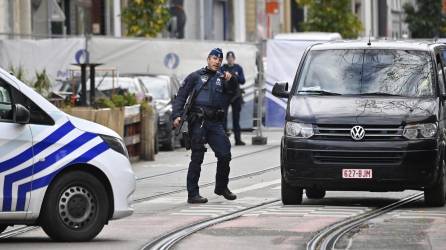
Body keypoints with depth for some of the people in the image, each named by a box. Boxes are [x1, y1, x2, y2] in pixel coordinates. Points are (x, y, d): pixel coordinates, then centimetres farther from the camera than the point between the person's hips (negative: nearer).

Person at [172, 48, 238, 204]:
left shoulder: (222, 77, 16)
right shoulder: (196, 77, 8)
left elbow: (232, 86, -6)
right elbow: (181, 96, 4)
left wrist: (230, 79, -29)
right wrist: (176, 115, -9)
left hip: (215, 123, 4)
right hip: (198, 122, -4)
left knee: (225, 154, 2)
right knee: (197, 157, -5)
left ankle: (221, 187, 23)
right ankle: (193, 194, -2)